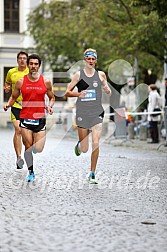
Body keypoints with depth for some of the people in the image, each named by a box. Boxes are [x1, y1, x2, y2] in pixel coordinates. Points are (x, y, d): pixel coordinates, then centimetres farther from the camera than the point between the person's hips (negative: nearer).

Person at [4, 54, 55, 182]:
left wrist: (50, 106, -7)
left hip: (40, 119, 0)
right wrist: (8, 104, -7)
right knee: (28, 148, -1)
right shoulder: (21, 82, 2)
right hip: (25, 118, 0)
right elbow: (14, 97, 13)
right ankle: (31, 172, 15)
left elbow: (52, 97, 13)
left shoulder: (46, 82, 2)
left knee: (39, 150, -7)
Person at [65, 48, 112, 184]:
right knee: (84, 149, 4)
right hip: (82, 113, -1)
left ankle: (92, 174, 0)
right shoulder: (78, 75, 0)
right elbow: (67, 92, 3)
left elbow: (108, 91, 17)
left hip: (97, 113, 1)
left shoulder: (101, 75, 5)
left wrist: (108, 90, -6)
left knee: (95, 144, -12)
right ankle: (79, 146, 43)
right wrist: (78, 94, -16)